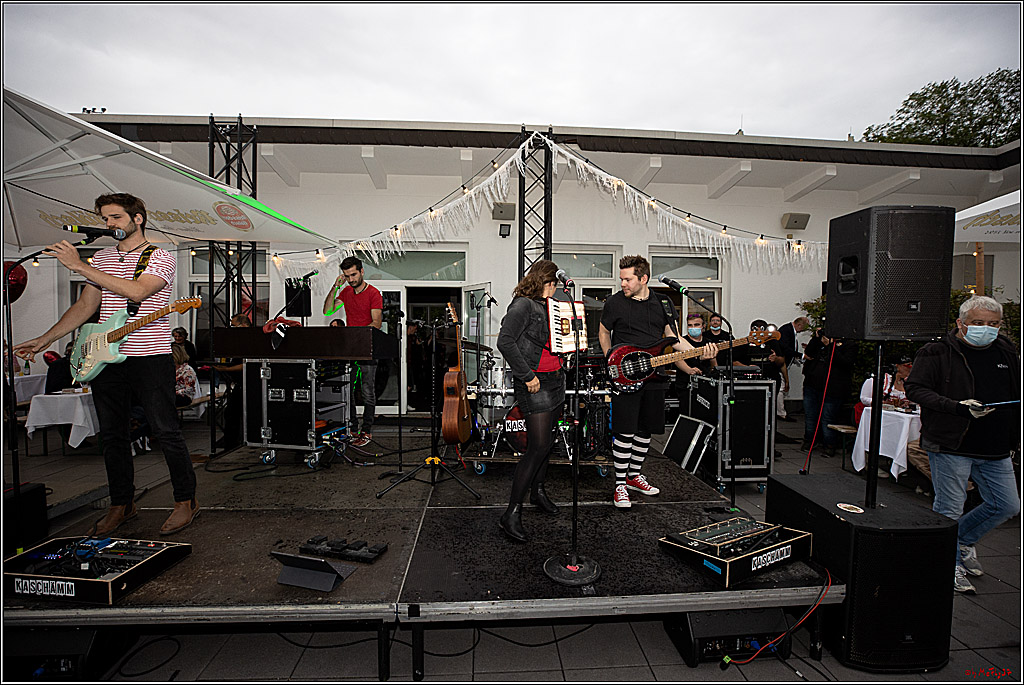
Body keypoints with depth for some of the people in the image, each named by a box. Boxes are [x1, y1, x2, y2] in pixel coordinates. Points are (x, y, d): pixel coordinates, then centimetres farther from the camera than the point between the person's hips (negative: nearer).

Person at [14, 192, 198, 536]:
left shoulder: (160, 258, -4)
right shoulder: (100, 259, 17)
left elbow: (136, 291, -22)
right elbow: (84, 307, 20)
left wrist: (78, 265, -18)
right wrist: (45, 339, 12)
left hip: (150, 357, -7)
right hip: (104, 358, 7)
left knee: (166, 431, -5)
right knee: (112, 435, 11)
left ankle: (186, 501, 8)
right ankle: (121, 504, 25)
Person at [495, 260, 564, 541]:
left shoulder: (548, 306, 16)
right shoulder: (523, 305, -12)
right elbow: (505, 341, -22)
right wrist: (527, 376, -22)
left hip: (556, 378, 9)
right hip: (535, 384, -9)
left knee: (548, 440, 17)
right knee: (538, 446, -11)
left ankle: (537, 489, 38)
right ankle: (512, 513, -3)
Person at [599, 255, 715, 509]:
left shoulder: (663, 303, 9)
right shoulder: (615, 302, -2)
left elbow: (671, 338, 12)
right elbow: (603, 332, 10)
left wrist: (699, 352, -2)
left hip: (654, 376, 5)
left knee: (646, 430, 13)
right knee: (625, 432, -7)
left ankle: (634, 476, 30)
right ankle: (620, 485, 6)